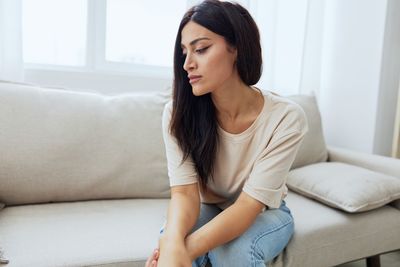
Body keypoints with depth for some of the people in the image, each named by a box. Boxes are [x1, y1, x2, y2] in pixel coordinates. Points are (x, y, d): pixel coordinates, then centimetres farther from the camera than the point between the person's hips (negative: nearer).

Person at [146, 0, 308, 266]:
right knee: (169, 242, -30)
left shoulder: (286, 118, -26)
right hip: (206, 210, 1)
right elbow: (184, 192, -24)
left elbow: (250, 205, -28)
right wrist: (173, 244, -46)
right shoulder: (178, 113, -20)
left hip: (264, 213, 0)